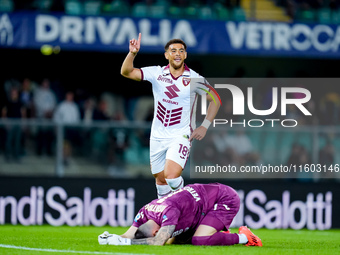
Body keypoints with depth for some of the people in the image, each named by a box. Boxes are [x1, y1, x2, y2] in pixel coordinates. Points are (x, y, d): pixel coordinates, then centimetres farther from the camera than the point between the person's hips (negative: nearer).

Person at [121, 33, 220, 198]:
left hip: (181, 136, -3)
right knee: (160, 179, 11)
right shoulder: (156, 73, -3)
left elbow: (215, 100, 4)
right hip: (158, 136, 3)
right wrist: (132, 53, -28)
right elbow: (126, 72, -9)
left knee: (171, 176, -21)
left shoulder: (194, 79, -7)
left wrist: (204, 126, -3)